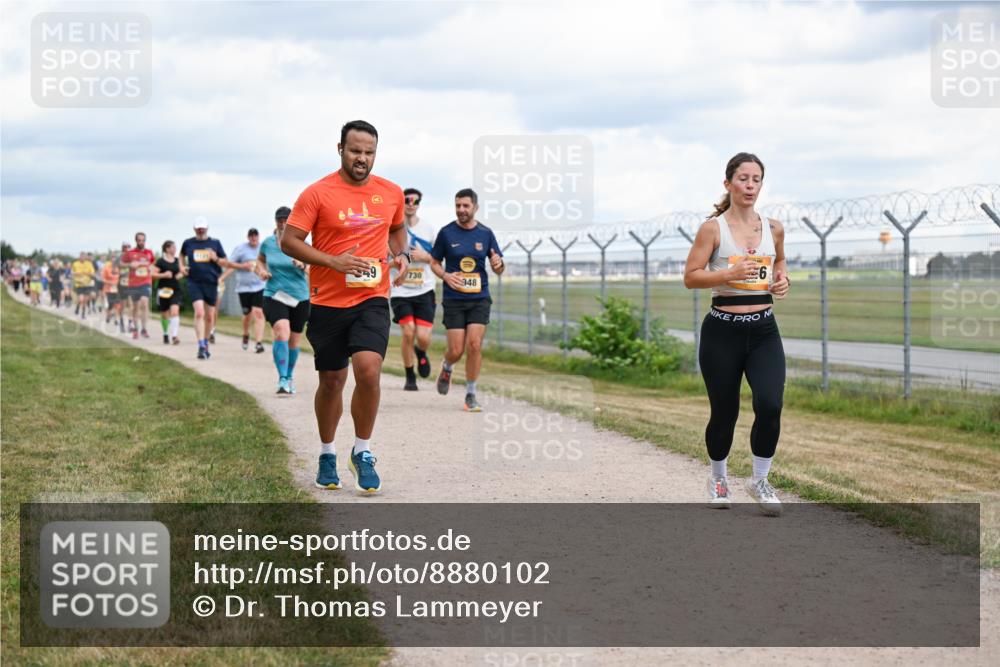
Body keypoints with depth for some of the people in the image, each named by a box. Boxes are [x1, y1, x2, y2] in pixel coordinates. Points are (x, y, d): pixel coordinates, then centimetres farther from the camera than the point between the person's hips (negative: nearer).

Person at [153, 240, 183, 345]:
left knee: (175, 311, -17)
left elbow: (181, 271, 23)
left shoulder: (177, 261, 9)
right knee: (164, 314, 10)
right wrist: (164, 275, -20)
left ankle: (175, 335, -22)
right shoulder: (160, 261, -5)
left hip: (175, 290, 2)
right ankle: (166, 334, 29)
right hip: (163, 290, -2)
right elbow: (153, 274, -7)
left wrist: (180, 275, 1)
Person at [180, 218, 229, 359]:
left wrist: (216, 259, -12)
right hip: (194, 282, -2)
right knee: (199, 313, -18)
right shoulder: (188, 243, 6)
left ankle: (205, 342, 31)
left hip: (211, 283, 2)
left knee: (210, 316, 10)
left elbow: (226, 263, 8)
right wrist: (182, 266, 10)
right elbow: (182, 255, 28)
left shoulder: (215, 243, 5)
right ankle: (201, 346, -21)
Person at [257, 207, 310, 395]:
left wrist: (303, 266, -22)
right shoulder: (267, 243, 2)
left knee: (293, 342, 11)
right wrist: (261, 271, 2)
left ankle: (290, 377, 34)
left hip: (299, 298, 1)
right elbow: (260, 260, 23)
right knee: (281, 333, -24)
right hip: (274, 296, -1)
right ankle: (282, 380, -26)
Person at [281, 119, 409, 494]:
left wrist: (401, 255, 4)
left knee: (368, 370, -19)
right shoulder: (318, 194, -7)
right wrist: (333, 261, -19)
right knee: (331, 381, 8)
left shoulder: (391, 193, 5)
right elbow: (289, 241, -7)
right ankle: (327, 455, 30)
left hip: (372, 299, 1)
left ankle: (362, 452, -1)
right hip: (328, 302, -1)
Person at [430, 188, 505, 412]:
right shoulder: (446, 232, -1)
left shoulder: (485, 233, 3)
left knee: (475, 345, -11)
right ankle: (446, 368, 32)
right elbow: (434, 262, 8)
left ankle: (471, 395, 3)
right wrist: (445, 276, -12)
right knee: (456, 350, -5)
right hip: (453, 299, -1)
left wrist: (498, 264, -16)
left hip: (479, 298, 1)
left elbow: (498, 269, 9)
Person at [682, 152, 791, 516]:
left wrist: (782, 278, 5)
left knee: (770, 406, -16)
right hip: (723, 331, -3)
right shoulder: (713, 228, -6)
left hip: (763, 331, 3)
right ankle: (718, 476, 34)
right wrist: (729, 274, -22)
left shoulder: (773, 228, 7)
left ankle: (760, 480, 6)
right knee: (724, 413, 5)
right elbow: (690, 277, -8)